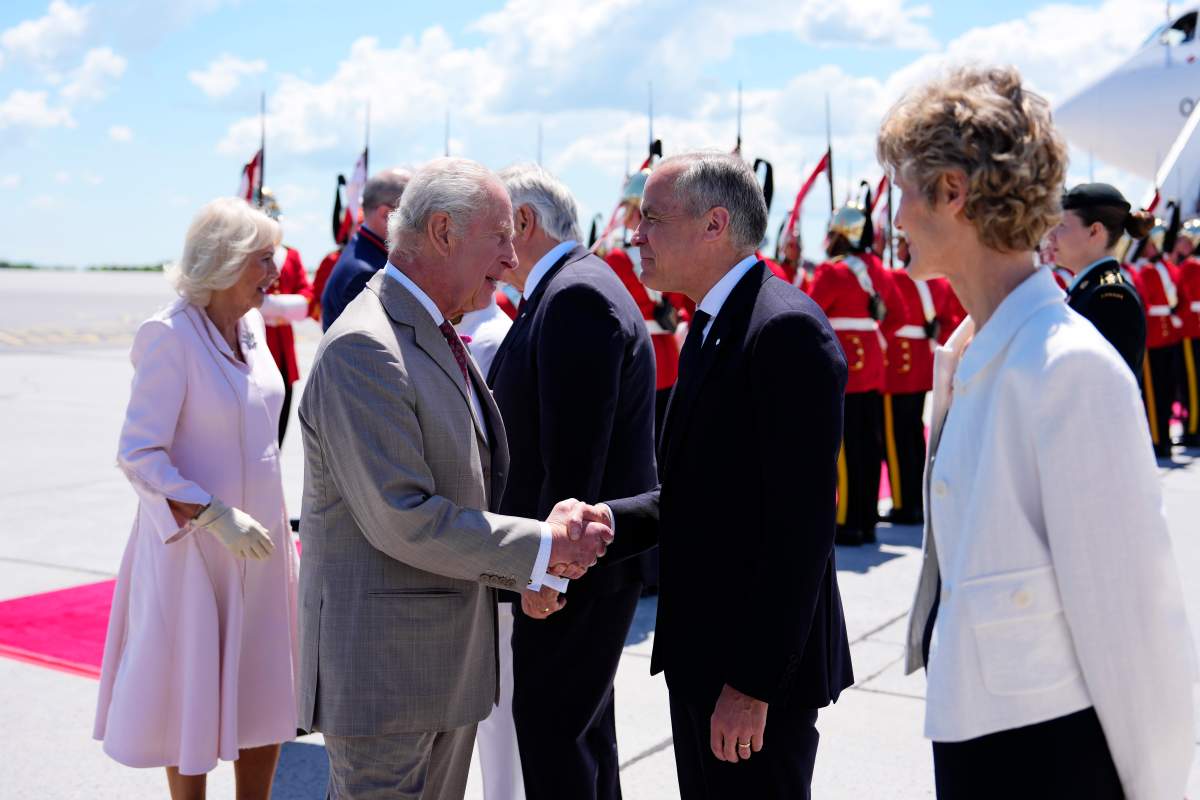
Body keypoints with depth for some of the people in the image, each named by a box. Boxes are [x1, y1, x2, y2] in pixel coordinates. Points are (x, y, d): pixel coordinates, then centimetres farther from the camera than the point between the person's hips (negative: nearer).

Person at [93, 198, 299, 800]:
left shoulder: (252, 326, 4)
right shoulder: (169, 335, -17)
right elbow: (139, 455, -18)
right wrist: (215, 517, -25)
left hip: (260, 538, 7)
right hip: (193, 543, -7)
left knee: (265, 693, 14)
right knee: (191, 697, 9)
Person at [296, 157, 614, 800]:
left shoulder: (441, 339, 12)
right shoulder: (362, 349, -20)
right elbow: (402, 519, -25)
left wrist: (550, 532, -5)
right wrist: (542, 547, -17)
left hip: (449, 661, 9)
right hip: (381, 664, -9)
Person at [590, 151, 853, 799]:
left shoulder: (786, 329, -19)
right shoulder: (708, 330, 13)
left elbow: (801, 522, -23)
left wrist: (754, 682, -22)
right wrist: (604, 523, -4)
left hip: (761, 669, -9)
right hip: (699, 654, 9)